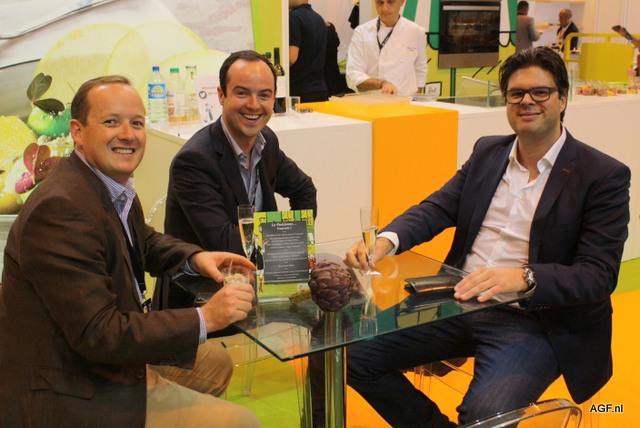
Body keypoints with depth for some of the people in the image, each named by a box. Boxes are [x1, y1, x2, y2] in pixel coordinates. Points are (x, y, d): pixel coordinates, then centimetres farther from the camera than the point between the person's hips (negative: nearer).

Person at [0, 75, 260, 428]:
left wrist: (195, 257, 1)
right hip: (75, 397, -10)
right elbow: (97, 335, -28)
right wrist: (205, 318, -26)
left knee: (215, 362, 24)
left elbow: (144, 242, 21)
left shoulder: (114, 185, 0)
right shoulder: (59, 209, -27)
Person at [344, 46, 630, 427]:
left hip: (534, 321, -5)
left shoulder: (605, 176, -5)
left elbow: (599, 274, -13)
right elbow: (436, 208, 5)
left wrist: (523, 277, -31)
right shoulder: (487, 152, 11)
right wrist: (384, 242, -17)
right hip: (460, 304, 5)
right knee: (354, 354, -6)